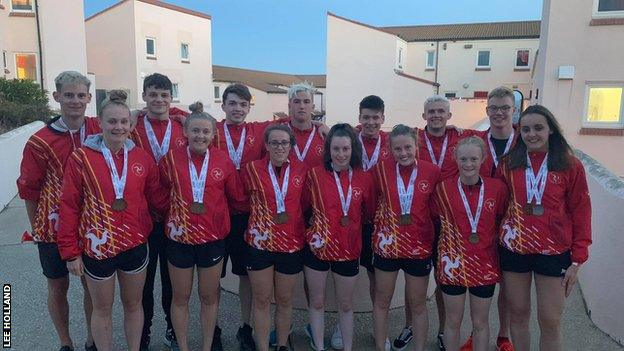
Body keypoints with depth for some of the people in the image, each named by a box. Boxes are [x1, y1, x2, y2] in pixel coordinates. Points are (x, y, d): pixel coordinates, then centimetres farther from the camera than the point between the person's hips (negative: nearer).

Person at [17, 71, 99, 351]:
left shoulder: (100, 131, -6)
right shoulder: (40, 142, -10)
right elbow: (29, 190, -2)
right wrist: (36, 230, 4)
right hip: (54, 229, -1)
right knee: (58, 287, 15)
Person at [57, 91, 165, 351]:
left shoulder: (142, 158, -2)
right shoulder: (81, 158, -10)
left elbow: (156, 198, 5)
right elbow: (69, 207, -8)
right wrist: (70, 251, -7)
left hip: (135, 244, 3)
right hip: (97, 246, -2)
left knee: (133, 304, 19)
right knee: (102, 309, 16)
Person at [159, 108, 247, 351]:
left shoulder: (223, 160, -6)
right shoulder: (172, 158, -7)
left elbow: (238, 198, 4)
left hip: (213, 238, 1)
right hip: (179, 238, 0)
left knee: (209, 296, 15)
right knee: (181, 298, 14)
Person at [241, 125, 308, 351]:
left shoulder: (301, 171, 0)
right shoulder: (252, 169, -5)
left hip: (292, 244, 1)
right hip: (259, 242, -1)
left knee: (285, 299, 15)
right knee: (261, 299, 9)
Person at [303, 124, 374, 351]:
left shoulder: (363, 179, -5)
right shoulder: (315, 174, -11)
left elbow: (369, 212, 6)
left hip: (349, 250, 1)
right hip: (318, 247, -1)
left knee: (346, 304, 17)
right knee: (317, 302, 14)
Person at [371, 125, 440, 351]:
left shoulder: (433, 172, -8)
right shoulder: (381, 169, -7)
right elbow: (372, 201, 5)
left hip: (420, 247, -1)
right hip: (386, 245, 1)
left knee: (418, 305, 15)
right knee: (382, 301, 15)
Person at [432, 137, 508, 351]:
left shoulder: (497, 188, -5)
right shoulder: (443, 189, -6)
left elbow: (502, 221, 6)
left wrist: (492, 240, -2)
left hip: (484, 264, 1)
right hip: (453, 263, 0)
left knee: (481, 322, 15)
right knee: (453, 321, 13)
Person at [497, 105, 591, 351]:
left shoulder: (570, 165, -3)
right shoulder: (509, 163, 1)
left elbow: (581, 213, -2)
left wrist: (577, 259, -4)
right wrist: (497, 238, -1)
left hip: (553, 253, -1)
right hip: (513, 249, 2)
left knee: (550, 321, 7)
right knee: (518, 315, 13)